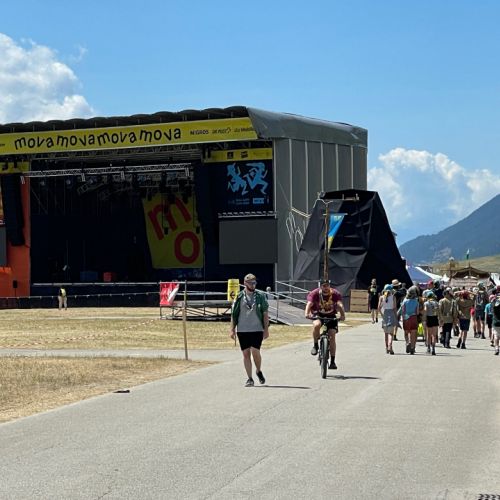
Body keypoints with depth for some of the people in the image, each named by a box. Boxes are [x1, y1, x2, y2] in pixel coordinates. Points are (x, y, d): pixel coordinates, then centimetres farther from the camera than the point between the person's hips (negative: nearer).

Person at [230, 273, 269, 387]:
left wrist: (266, 329, -1)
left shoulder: (261, 296, 3)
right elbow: (234, 314, 8)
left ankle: (259, 371, 16)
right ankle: (249, 378, 11)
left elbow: (265, 313, 4)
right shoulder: (239, 297, 5)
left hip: (257, 329, -1)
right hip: (242, 330, 1)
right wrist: (232, 329, 3)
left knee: (255, 352, -12)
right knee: (246, 353, 3)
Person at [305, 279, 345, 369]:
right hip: (318, 315, -1)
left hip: (331, 316, 1)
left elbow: (340, 305, -30)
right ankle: (315, 345, -11)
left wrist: (343, 315, -49)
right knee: (316, 325, -35)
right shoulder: (315, 293, -17)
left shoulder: (335, 294, -16)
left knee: (332, 335, -11)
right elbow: (309, 304, -30)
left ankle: (332, 361, -3)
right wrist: (307, 313, -51)